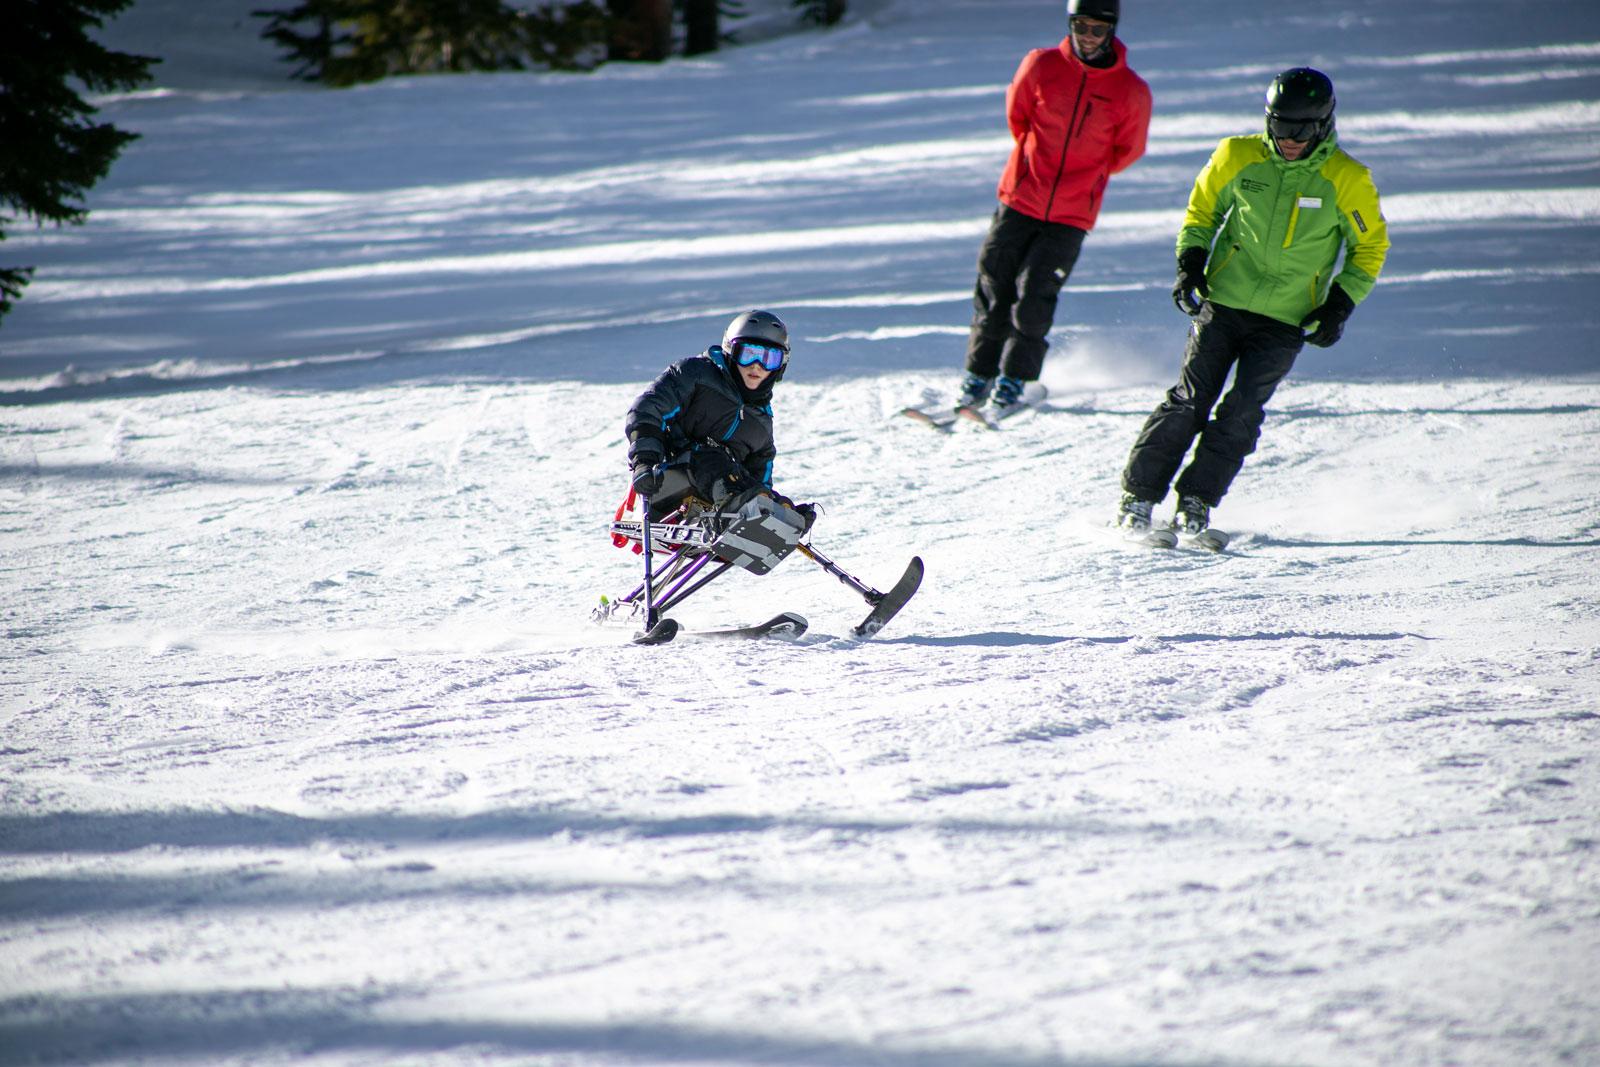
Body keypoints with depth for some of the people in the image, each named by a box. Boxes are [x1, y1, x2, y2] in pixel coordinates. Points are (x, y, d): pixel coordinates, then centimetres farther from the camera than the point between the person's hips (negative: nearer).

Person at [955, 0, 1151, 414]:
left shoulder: (1132, 92, -7)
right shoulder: (1041, 65, -4)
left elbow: (1128, 149, 9)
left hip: (1071, 214, -2)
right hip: (1019, 198, 2)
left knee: (1034, 295, -8)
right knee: (994, 286, 2)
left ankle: (1015, 378, 8)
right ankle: (980, 373, 17)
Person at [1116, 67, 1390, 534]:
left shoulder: (1346, 180, -7)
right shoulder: (1239, 157, -3)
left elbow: (1370, 247, 5)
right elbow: (1203, 209, 14)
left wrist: (1339, 307, -5)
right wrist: (1190, 263, -1)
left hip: (1285, 321, -1)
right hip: (1223, 302, 1)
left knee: (1242, 412, -11)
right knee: (1189, 400, -5)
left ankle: (1196, 502, -2)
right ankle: (1138, 496, 2)